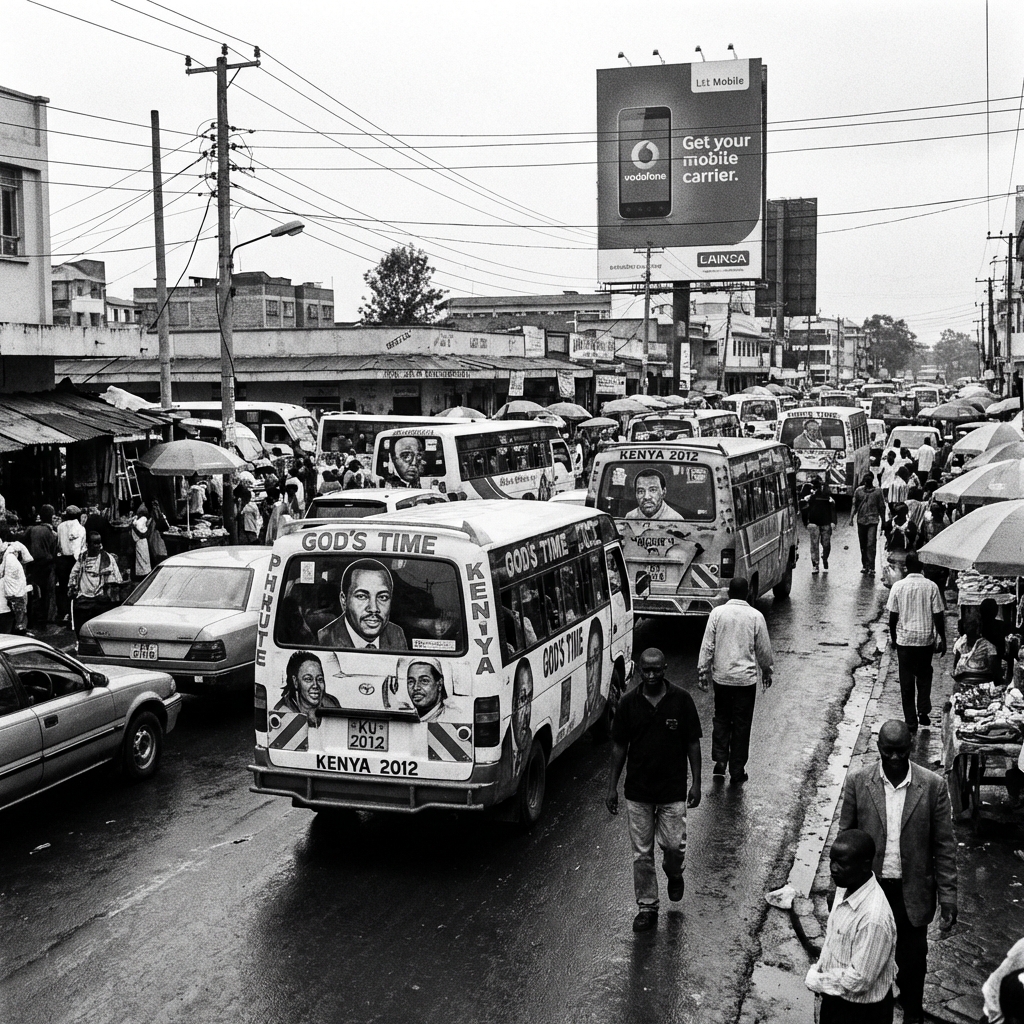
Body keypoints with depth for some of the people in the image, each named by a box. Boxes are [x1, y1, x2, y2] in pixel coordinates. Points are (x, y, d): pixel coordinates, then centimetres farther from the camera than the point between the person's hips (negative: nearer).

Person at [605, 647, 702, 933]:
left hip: (673, 790, -1)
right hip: (637, 791, 1)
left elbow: (693, 743, 0)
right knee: (641, 853, 6)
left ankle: (674, 874, 32)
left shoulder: (681, 700, -6)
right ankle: (647, 907, 20)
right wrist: (612, 787, 3)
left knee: (673, 845, -3)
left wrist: (696, 783, -2)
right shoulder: (629, 703, -4)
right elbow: (619, 747, 3)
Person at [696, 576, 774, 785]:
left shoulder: (717, 613, -6)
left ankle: (720, 760, 8)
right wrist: (766, 670, 18)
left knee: (721, 719, 18)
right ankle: (737, 772, 11)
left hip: (721, 676, 1)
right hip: (746, 678, -1)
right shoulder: (755, 616, -7)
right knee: (741, 724, 7)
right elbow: (763, 649, 2)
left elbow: (707, 645, -5)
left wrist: (703, 670, 4)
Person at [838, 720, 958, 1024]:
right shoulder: (857, 782, -8)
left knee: (912, 964, 13)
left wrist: (948, 897, -8)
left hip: (912, 893, 0)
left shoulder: (933, 786, -10)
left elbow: (944, 846, -5)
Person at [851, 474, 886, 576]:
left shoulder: (877, 491, 1)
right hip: (861, 520, 3)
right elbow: (854, 505, 7)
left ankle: (871, 567, -12)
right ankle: (864, 565, 22)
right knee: (863, 545, 10)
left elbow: (881, 507, 7)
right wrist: (851, 518, -4)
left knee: (871, 544, -12)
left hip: (873, 521, -3)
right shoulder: (858, 491, 6)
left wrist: (883, 521, 9)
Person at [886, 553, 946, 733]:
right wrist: (942, 639, 6)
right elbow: (938, 615, -5)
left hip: (904, 639, 0)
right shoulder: (931, 586, -7)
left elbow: (893, 616, -3)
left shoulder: (898, 586, -7)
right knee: (924, 676, 22)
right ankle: (923, 711, 7)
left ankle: (911, 722, 11)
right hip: (926, 639, 0)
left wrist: (893, 637, 11)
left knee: (907, 681, 8)